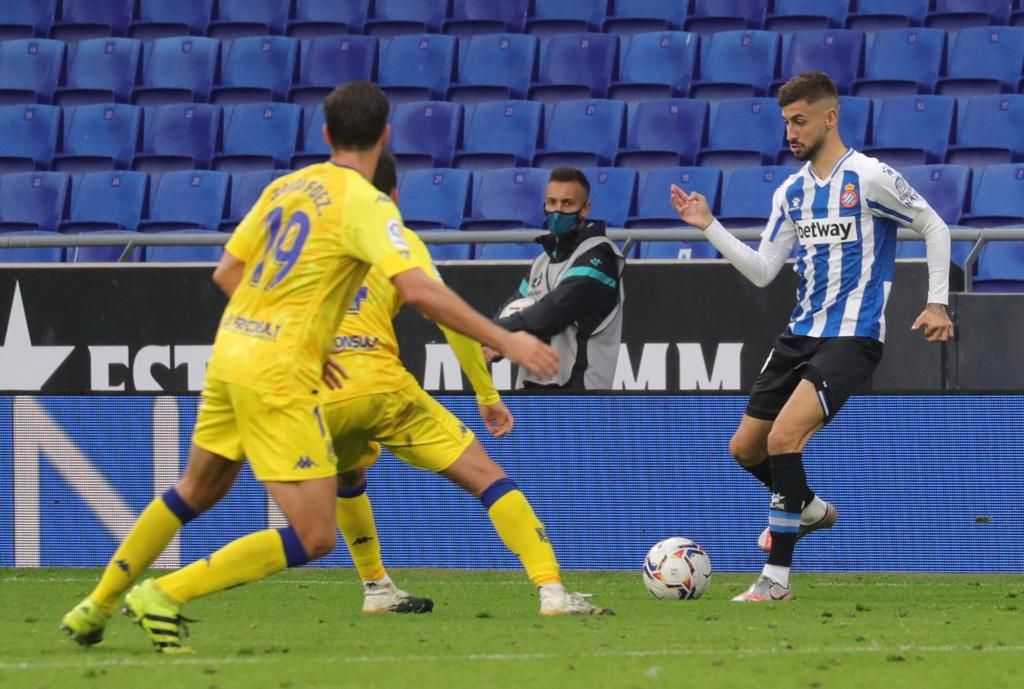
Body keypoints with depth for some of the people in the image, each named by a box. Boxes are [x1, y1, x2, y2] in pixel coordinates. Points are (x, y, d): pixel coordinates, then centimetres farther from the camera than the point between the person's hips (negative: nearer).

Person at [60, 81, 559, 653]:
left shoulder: (286, 186, 10)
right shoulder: (365, 204, -12)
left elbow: (226, 273, 16)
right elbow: (418, 289, -24)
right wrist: (505, 341, -20)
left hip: (231, 351, 8)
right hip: (279, 375, -8)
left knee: (197, 492, 29)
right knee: (314, 537, -5)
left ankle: (97, 606, 37)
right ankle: (164, 596, -7)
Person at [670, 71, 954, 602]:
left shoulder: (869, 178, -10)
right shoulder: (791, 191, 10)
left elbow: (934, 228, -2)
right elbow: (762, 271, 11)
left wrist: (937, 303, -8)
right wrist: (709, 226, 3)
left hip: (853, 335, -8)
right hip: (800, 333, 8)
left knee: (783, 437, -23)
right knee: (745, 447, 10)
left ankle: (776, 578, -17)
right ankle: (810, 509, 40)